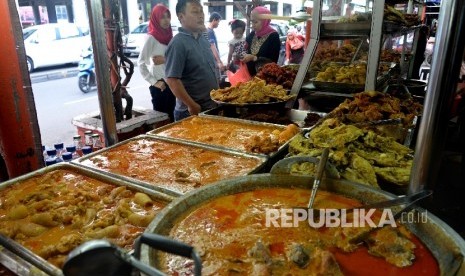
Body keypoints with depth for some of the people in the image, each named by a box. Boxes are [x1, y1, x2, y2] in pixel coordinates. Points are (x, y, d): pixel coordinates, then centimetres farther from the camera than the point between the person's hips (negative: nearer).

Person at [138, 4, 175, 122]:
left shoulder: (169, 36, 9)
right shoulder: (151, 38, -9)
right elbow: (141, 63, -11)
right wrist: (154, 82, -13)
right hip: (160, 86, -6)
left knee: (171, 116, 13)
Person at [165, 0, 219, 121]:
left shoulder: (203, 39, 10)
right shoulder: (178, 43, -16)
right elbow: (172, 80, -22)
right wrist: (192, 106, -20)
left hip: (212, 107, 8)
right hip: (192, 112, -8)